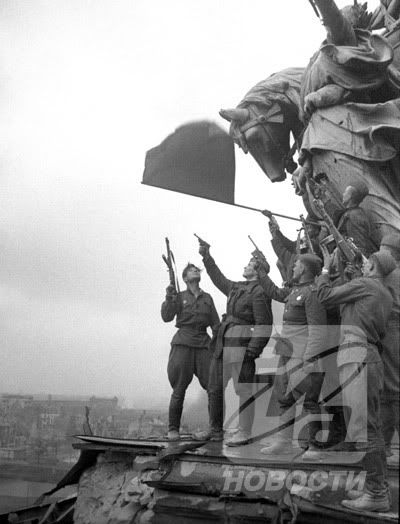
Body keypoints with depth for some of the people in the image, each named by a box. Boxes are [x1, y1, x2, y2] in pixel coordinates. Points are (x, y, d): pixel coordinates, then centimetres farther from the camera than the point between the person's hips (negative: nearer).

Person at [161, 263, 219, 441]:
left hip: (203, 344, 2)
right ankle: (173, 429, 10)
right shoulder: (180, 297, 9)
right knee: (179, 389, -1)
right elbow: (166, 317, -2)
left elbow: (215, 324, 16)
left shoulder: (207, 298, 16)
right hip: (183, 344, -2)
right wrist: (169, 298, -16)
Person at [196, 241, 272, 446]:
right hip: (223, 343, 10)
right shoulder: (236, 288, 17)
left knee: (243, 390, -5)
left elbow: (264, 324, -15)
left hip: (241, 344, -10)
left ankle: (244, 433, 3)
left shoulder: (259, 292, -9)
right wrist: (206, 256, 36)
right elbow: (218, 278, 35)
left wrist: (253, 349, -20)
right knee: (214, 388, 14)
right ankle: (215, 430, 24)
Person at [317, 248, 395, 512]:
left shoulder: (364, 284, -3)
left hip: (357, 356, -9)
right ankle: (379, 491, 13)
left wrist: (326, 269, 17)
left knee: (363, 427, -10)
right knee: (372, 428, 10)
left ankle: (376, 493, -10)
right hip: (371, 357, 10)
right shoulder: (385, 295, 22)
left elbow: (325, 296, 0)